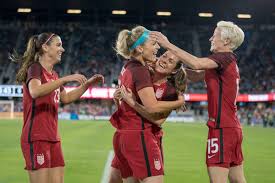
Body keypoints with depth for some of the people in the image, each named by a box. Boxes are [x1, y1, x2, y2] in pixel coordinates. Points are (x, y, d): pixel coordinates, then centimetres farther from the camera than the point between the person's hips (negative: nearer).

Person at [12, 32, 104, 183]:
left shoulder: (53, 74, 16)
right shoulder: (35, 68, -8)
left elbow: (66, 98, 29)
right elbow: (35, 92, -30)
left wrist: (87, 84, 20)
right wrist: (65, 79, -32)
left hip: (53, 138, 8)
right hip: (36, 138, -8)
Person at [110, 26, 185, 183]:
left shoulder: (127, 68, 12)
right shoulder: (141, 71, -14)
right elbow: (152, 107, -19)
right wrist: (179, 102, -8)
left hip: (121, 136, 9)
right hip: (139, 136, -9)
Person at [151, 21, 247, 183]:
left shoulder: (224, 57, -10)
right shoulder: (229, 61, 19)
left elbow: (197, 64, -27)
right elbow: (197, 76, 19)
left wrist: (168, 45, -22)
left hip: (221, 128, -10)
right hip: (233, 127, 10)